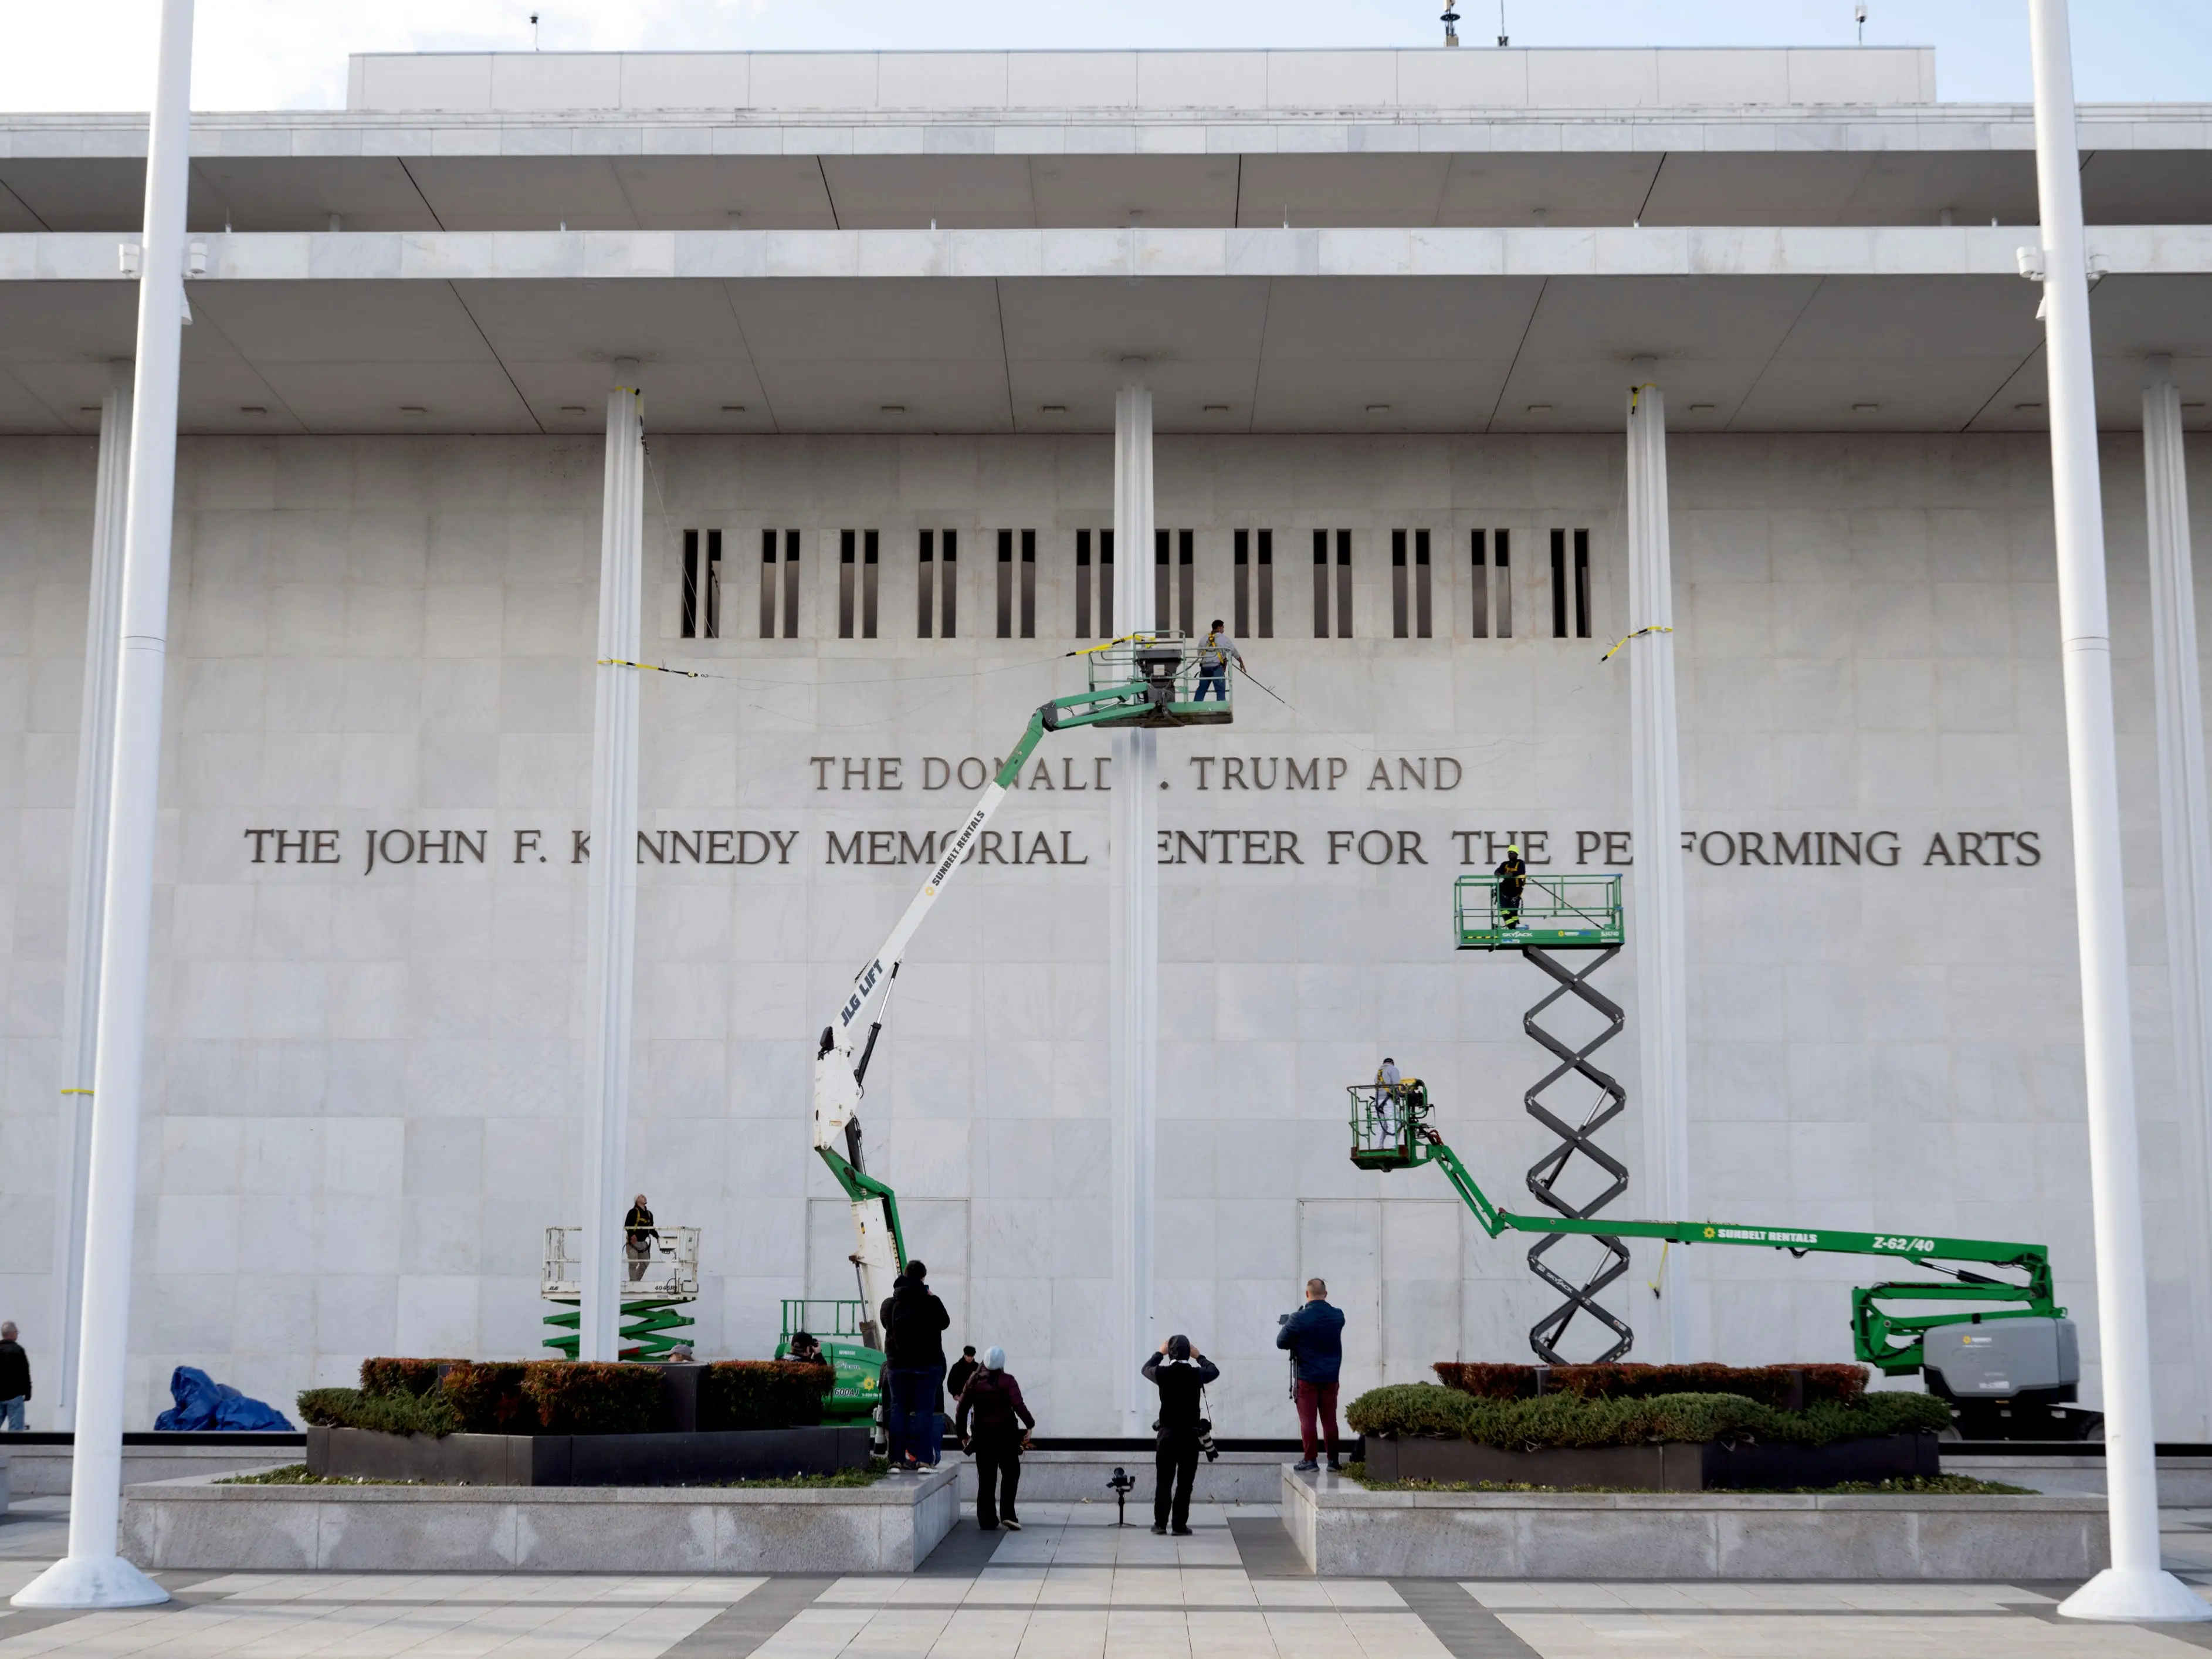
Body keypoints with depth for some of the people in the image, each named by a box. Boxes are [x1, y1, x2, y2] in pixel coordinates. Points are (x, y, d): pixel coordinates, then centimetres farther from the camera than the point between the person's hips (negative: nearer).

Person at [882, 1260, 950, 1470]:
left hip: (897, 1364, 2)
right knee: (925, 1410, 2)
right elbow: (945, 1322, 5)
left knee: (897, 1409, 8)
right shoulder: (932, 1303, -11)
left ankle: (897, 1458, 3)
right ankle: (924, 1458, -4)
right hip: (927, 1364, -2)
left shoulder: (890, 1304, -1)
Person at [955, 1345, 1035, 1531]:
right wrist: (1029, 1425, -7)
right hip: (1006, 1433, -3)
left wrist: (962, 1434, 12)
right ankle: (1007, 1514, -5)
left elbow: (962, 1408, 4)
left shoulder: (974, 1382, 4)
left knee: (986, 1478, 8)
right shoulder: (1007, 1381, -7)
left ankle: (987, 1520, 6)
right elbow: (1019, 1406, -18)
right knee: (1011, 1473, 9)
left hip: (982, 1435, 3)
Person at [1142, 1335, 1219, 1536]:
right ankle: (1180, 1525, 0)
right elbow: (1215, 1371, 17)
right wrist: (1198, 1356, 28)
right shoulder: (1197, 1374, -6)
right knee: (1185, 1483, 2)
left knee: (1163, 1481, 9)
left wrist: (1160, 1353, 29)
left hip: (1167, 1433, 0)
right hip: (1190, 1435, 0)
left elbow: (1146, 1369, 17)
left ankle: (1160, 1523, 8)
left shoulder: (1163, 1373, -7)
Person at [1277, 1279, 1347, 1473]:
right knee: (1330, 1420, 9)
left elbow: (1281, 1342, -6)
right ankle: (1333, 1460, 11)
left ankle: (1310, 1460, 1)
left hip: (1307, 1378, -4)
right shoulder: (1338, 1317, -1)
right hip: (1330, 1378, 4)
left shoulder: (1299, 1319, -14)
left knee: (1308, 1420, 1)